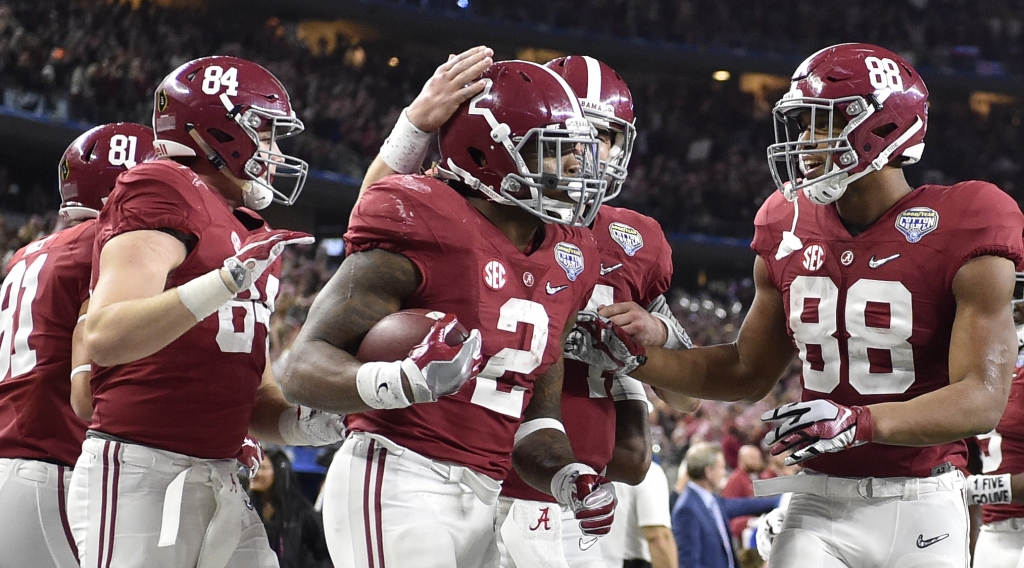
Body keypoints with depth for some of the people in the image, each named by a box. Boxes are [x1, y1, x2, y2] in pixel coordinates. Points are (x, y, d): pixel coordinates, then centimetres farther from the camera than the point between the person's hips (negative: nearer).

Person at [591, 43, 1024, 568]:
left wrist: (859, 422, -32)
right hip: (822, 504, 4)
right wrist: (637, 357, 5)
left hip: (922, 511, -4)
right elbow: (750, 372, 18)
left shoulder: (961, 234, -11)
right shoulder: (793, 233, 6)